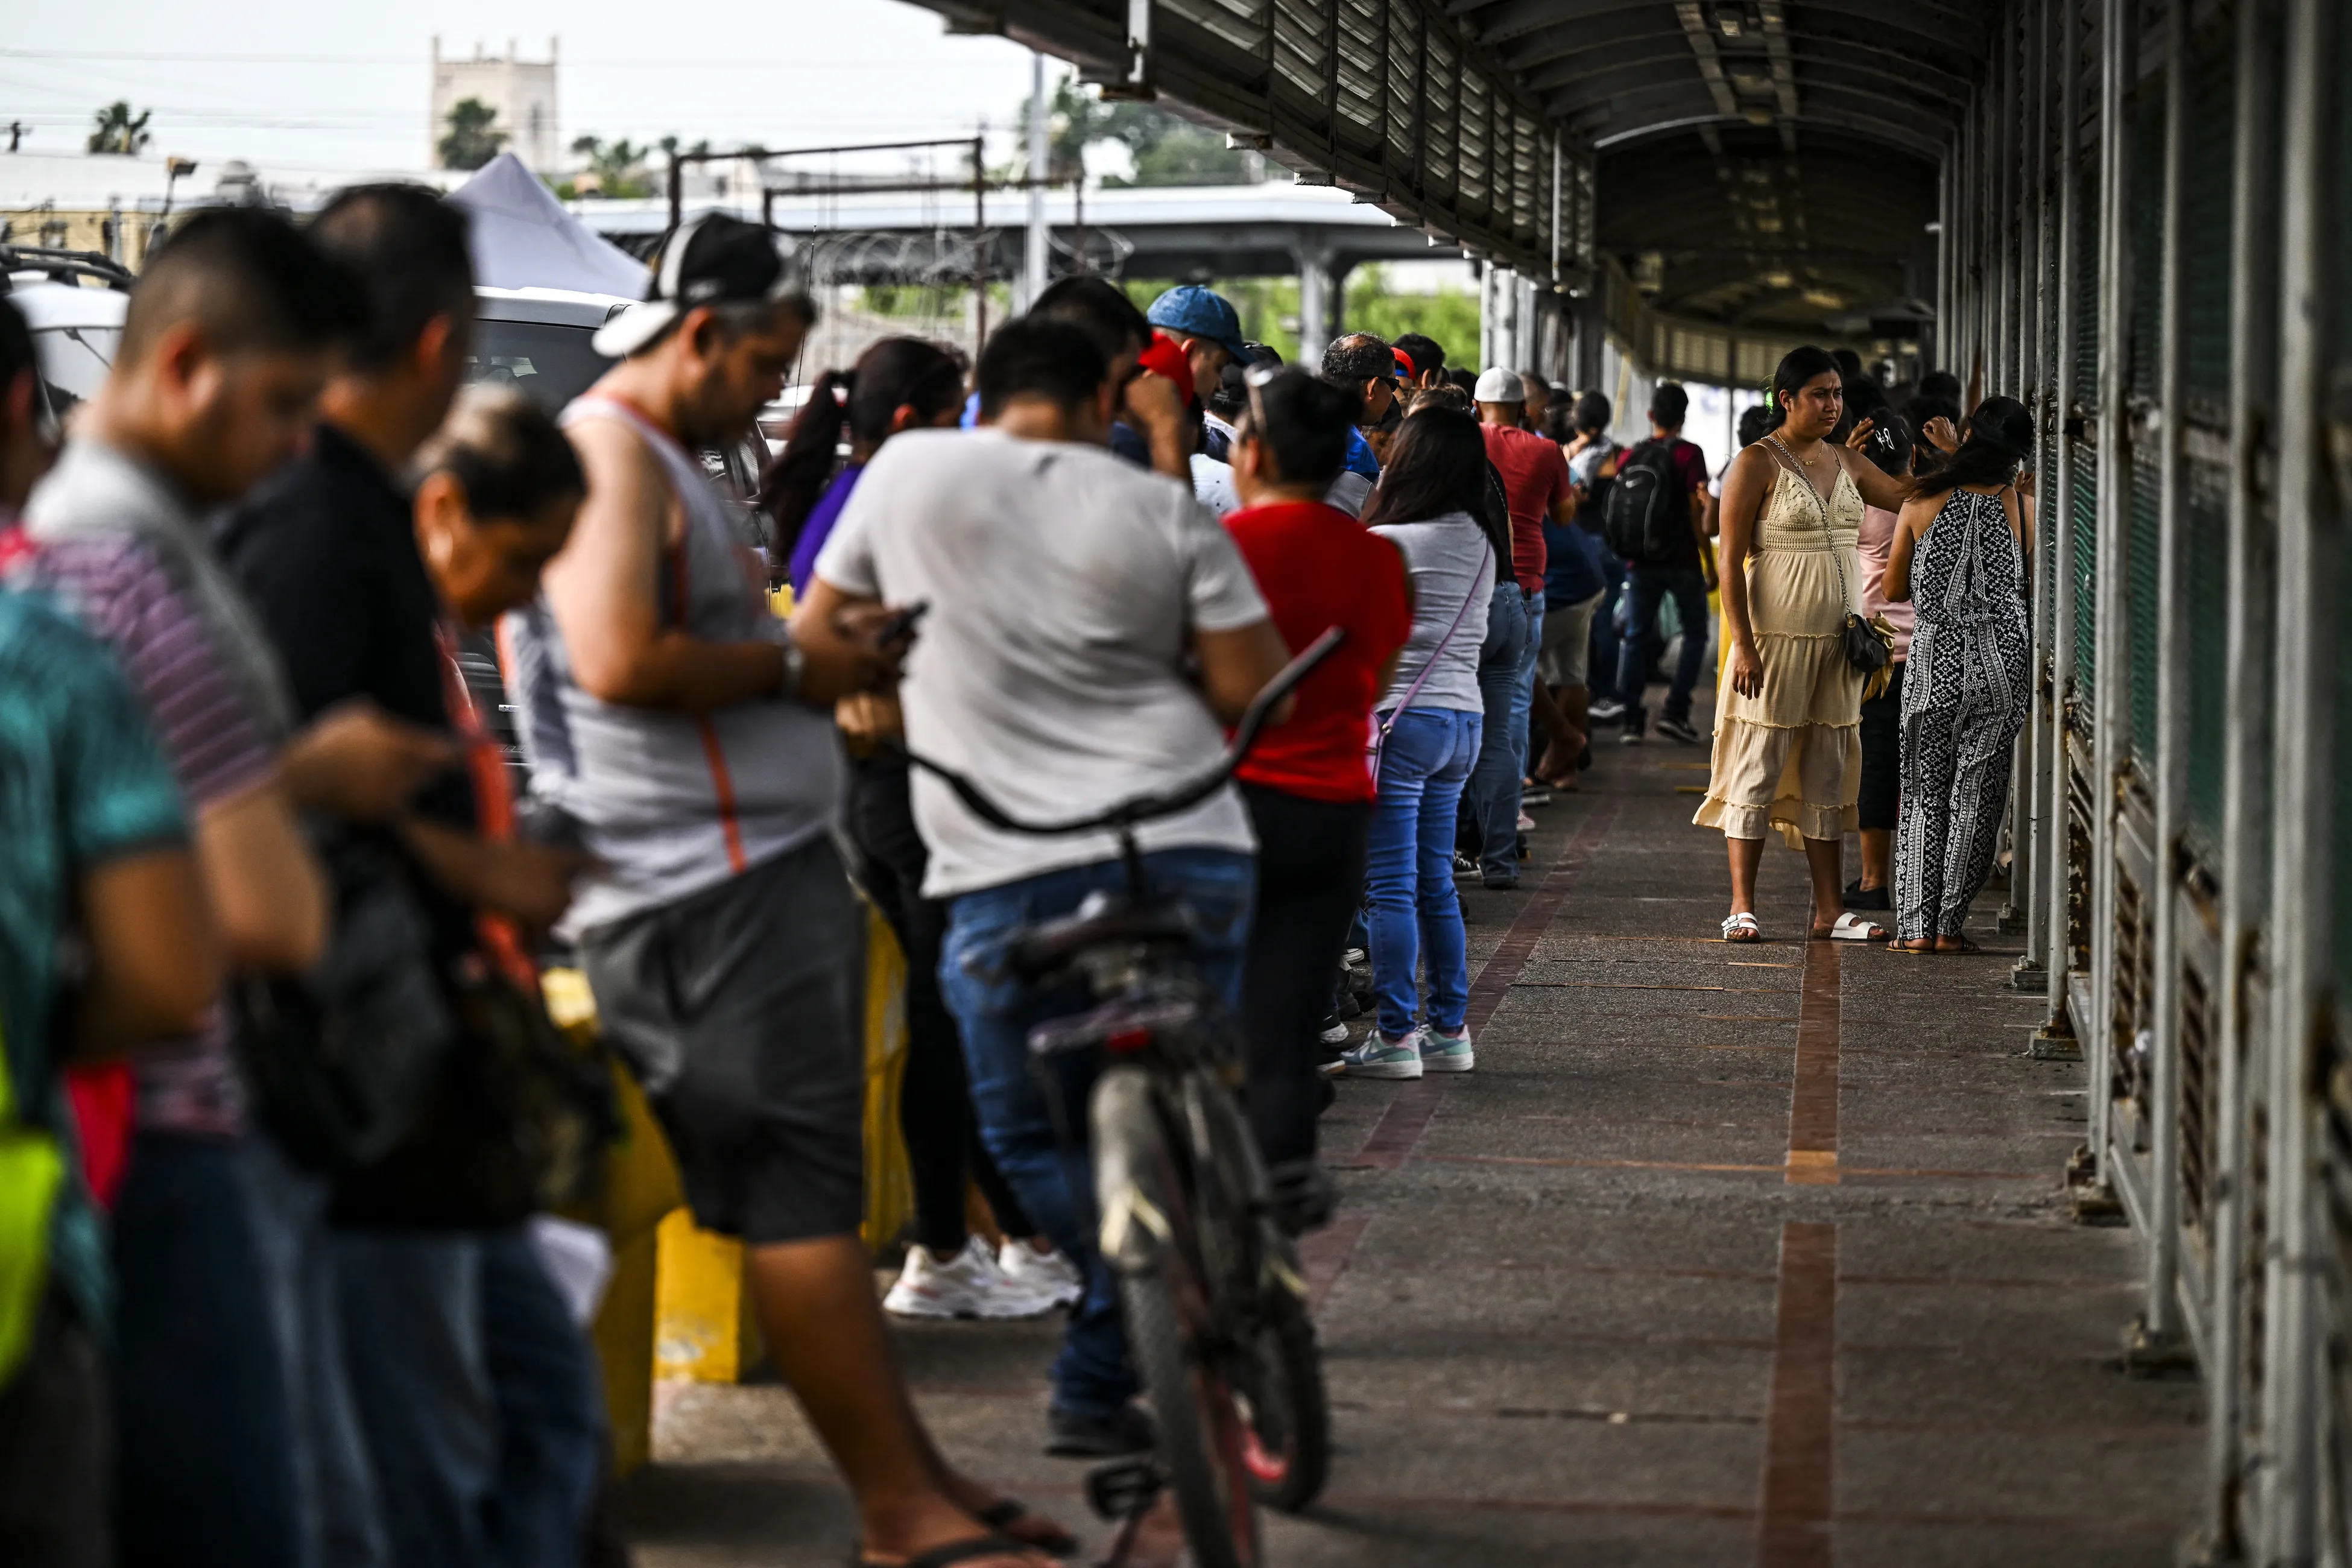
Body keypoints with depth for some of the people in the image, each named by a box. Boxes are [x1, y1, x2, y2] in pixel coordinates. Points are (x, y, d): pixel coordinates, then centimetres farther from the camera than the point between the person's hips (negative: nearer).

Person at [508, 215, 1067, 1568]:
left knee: (810, 1195, 13)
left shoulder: (672, 464, 21)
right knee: (799, 1193, -9)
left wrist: (838, 653, 15)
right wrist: (790, 664, -13)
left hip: (768, 870, 11)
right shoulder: (605, 453, -12)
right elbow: (621, 662, -25)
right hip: (703, 892, -11)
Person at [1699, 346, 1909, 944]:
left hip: (1836, 641, 7)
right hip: (1775, 639, -6)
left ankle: (1828, 911, 12)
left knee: (1829, 775, 8)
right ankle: (1742, 908, 1)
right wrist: (1742, 644, -16)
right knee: (1759, 768, -4)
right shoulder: (1758, 464, -6)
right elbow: (1731, 559, -10)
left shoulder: (1846, 463, 13)